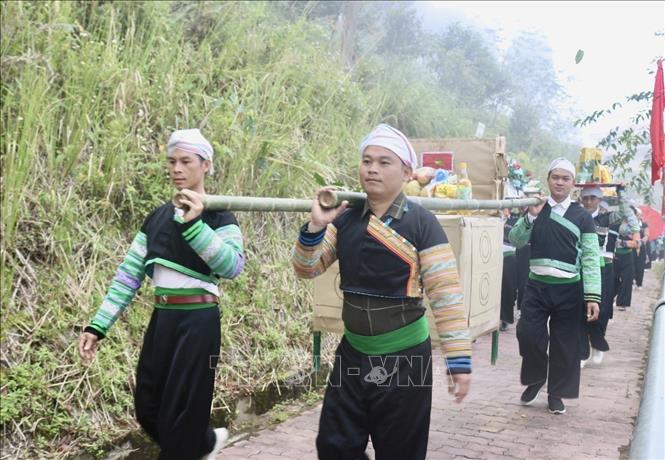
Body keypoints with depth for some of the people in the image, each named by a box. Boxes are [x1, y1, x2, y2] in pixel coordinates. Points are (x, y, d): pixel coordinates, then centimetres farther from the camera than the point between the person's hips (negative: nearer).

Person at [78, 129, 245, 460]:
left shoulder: (219, 217, -7)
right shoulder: (156, 218, 10)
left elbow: (232, 266, -25)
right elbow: (128, 274, 7)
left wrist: (194, 224, -34)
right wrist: (98, 325, 0)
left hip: (197, 322, -6)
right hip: (161, 319, 6)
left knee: (180, 413, 0)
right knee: (147, 408, 13)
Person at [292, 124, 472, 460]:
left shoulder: (421, 223, -12)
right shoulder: (346, 219, 2)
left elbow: (446, 293, -14)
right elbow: (306, 269, 3)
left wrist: (459, 359, -17)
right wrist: (316, 225, -15)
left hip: (404, 357, -4)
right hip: (353, 352, 5)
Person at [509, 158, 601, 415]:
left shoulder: (582, 216, 1)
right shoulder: (535, 208, 7)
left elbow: (590, 258, -3)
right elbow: (516, 241, -1)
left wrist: (593, 296, -11)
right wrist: (531, 215, -15)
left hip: (569, 289, -1)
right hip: (537, 285, 1)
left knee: (564, 343, 5)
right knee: (528, 333, -8)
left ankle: (556, 393, 22)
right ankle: (535, 379, 19)